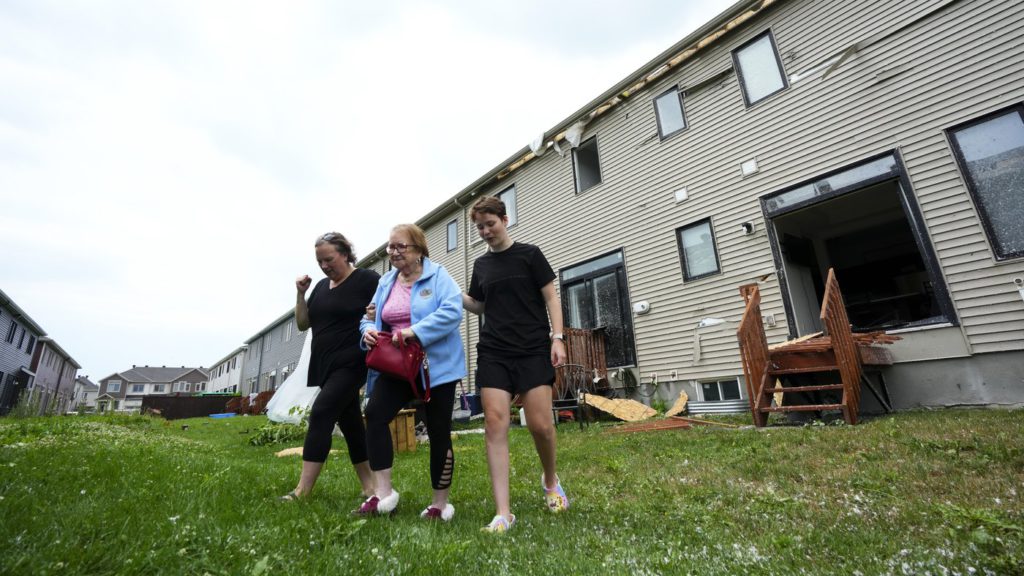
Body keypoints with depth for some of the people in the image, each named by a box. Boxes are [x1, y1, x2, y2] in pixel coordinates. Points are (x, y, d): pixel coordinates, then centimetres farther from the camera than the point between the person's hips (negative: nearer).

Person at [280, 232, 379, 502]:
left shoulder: (367, 279, -7)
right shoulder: (322, 286, 13)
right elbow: (303, 323, 14)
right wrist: (301, 293, 1)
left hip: (351, 364, -7)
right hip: (326, 365, 7)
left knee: (321, 414, -14)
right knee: (350, 422, 10)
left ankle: (303, 490, -4)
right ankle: (370, 487, 19)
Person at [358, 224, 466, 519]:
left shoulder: (437, 275, -7)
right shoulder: (386, 282, 12)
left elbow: (452, 311, -22)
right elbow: (371, 317, 16)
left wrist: (414, 332, -29)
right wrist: (368, 330, -9)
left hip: (436, 366, -5)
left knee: (438, 430, 5)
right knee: (375, 413, -16)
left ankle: (441, 502, 22)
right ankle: (383, 492, -4)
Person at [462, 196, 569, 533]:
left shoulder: (529, 254, 2)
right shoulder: (481, 264, 13)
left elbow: (551, 298, 0)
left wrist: (557, 338, -11)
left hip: (533, 351, -3)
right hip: (493, 353, 4)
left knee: (540, 425, -4)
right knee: (495, 423, -7)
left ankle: (550, 480, 28)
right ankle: (503, 513, 1)